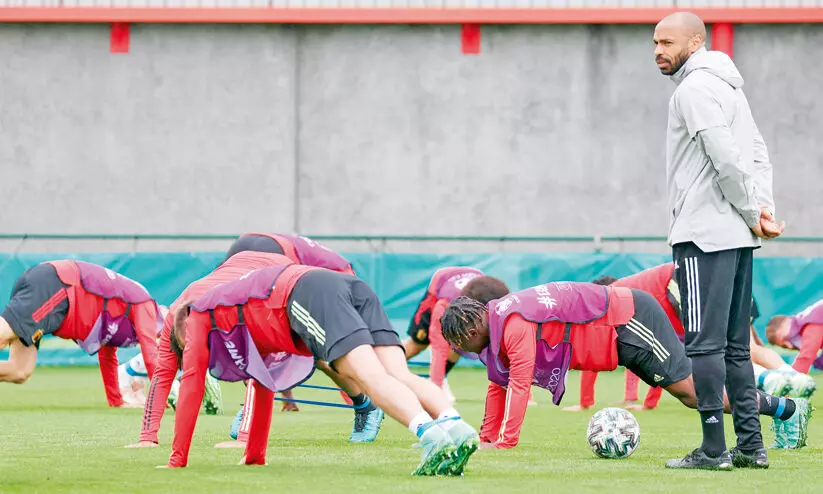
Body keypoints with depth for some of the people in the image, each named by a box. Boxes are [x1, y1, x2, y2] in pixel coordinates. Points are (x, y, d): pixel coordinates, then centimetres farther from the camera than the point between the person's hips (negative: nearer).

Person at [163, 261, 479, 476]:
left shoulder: (198, 315, 26)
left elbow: (191, 384, 22)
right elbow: (264, 388, 52)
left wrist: (177, 459, 25)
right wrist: (255, 455, 54)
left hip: (308, 293, -7)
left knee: (370, 375, -26)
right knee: (399, 375, -13)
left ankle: (432, 435, -50)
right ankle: (454, 425, -41)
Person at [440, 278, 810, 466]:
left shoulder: (513, 325, -24)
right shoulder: (494, 326, 7)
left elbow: (519, 383, -28)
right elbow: (499, 385, 16)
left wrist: (505, 443, -26)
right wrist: (486, 439, 13)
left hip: (629, 320, -9)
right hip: (623, 330, 9)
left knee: (687, 388, -12)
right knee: (686, 391, 11)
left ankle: (786, 409, -3)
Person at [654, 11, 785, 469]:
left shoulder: (695, 88, -11)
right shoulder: (729, 86, 19)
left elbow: (726, 159, -19)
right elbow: (759, 153, 16)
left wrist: (753, 213, -9)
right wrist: (763, 207, 3)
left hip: (704, 235, -10)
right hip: (737, 238, 10)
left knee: (705, 342, -8)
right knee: (735, 345, 12)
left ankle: (714, 449, -8)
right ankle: (751, 444, 13)